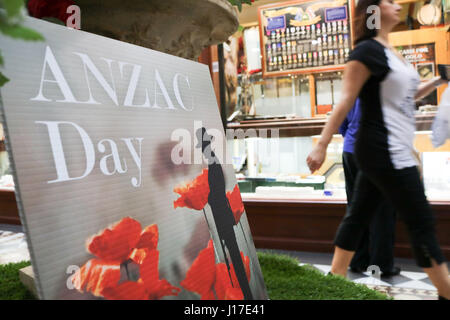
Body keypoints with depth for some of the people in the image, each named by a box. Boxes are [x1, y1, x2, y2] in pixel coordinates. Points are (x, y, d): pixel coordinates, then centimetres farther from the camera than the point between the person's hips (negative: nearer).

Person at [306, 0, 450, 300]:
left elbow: (405, 96, 26)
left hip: (387, 151, 9)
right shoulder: (367, 50, -11)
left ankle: (336, 278, 23)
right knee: (422, 222, -3)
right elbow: (345, 102, -18)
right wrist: (322, 145, -21)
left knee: (359, 214, 12)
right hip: (384, 151, -9)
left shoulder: (390, 51, 17)